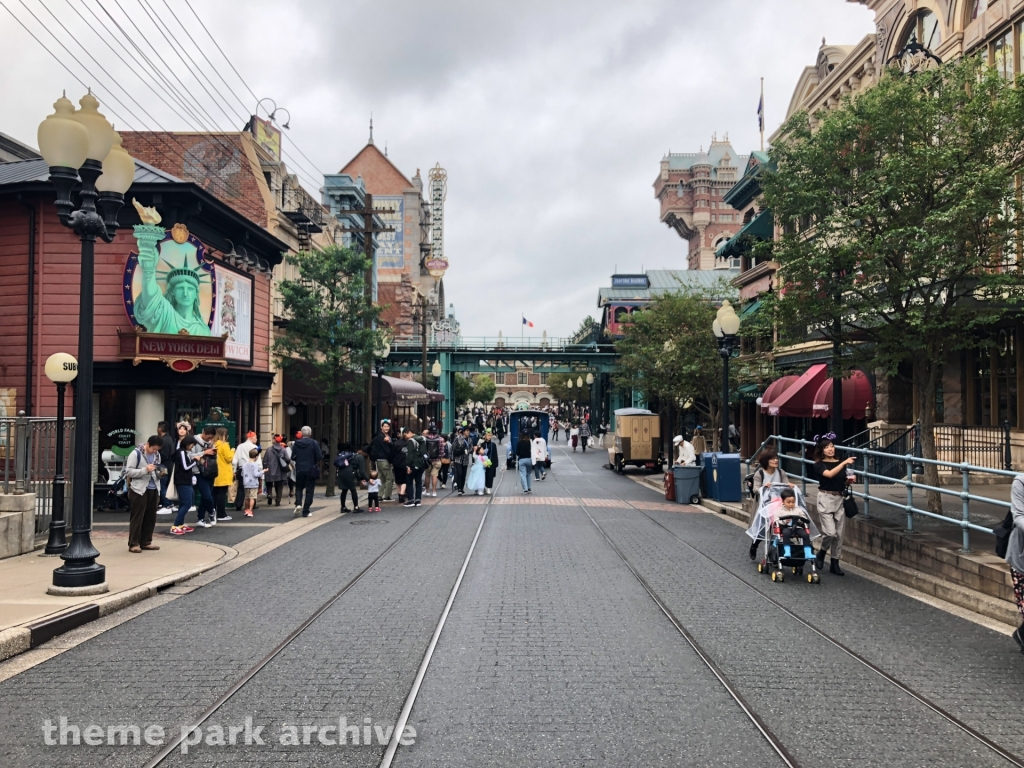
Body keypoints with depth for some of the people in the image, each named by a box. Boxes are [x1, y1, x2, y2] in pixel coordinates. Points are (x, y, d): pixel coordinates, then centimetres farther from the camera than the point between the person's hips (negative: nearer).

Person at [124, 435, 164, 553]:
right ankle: (133, 544, 6)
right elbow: (128, 472, -13)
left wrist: (160, 473, -1)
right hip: (139, 490, -6)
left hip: (153, 490, 6)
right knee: (137, 518, -1)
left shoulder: (157, 455, 11)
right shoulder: (136, 453, -8)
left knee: (151, 517, 10)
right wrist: (145, 470, -22)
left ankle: (146, 542, 19)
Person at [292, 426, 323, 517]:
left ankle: (298, 504, -4)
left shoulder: (296, 443, -3)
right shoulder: (314, 443, -10)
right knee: (309, 490, 6)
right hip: (311, 470, -2)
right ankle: (306, 511, 5)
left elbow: (293, 457, 0)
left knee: (299, 487, 19)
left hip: (299, 470, 2)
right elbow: (319, 456, -13)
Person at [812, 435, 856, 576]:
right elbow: (830, 474, -23)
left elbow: (843, 483, 17)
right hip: (825, 499, -5)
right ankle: (821, 553, 15)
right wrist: (844, 463, -27)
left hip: (839, 499, 5)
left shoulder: (840, 463, 10)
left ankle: (835, 563, 15)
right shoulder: (819, 465, -4)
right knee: (830, 532, -14)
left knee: (839, 534, 5)